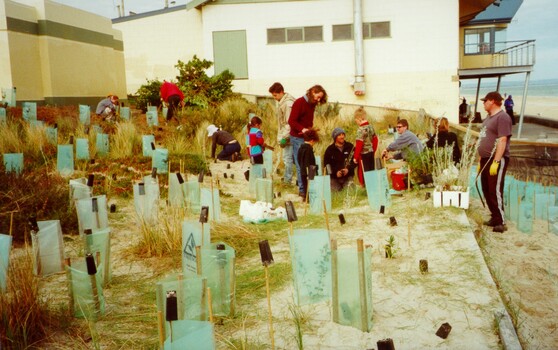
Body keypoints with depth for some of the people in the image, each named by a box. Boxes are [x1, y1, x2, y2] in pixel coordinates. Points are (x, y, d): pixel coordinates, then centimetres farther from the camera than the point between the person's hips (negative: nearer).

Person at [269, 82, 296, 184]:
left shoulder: (288, 103, -17)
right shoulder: (280, 102, 12)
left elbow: (289, 123, -20)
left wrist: (284, 137, -20)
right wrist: (280, 136, 15)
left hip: (288, 136, -9)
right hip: (284, 135, 9)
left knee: (287, 158, -4)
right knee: (288, 158, 14)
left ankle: (287, 180, 3)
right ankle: (287, 178, 21)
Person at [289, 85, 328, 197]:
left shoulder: (312, 104, 13)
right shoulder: (299, 102, -12)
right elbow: (291, 121, -17)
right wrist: (302, 129, -29)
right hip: (297, 138, -7)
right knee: (301, 165, -3)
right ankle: (302, 189, 3)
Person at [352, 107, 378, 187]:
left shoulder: (361, 129, -17)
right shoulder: (371, 127, 6)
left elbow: (359, 144, -19)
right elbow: (375, 140, 12)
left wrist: (355, 157, -13)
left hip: (363, 154, -8)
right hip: (371, 152, 8)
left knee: (363, 173, 0)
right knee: (371, 171, 14)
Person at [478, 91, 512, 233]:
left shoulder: (502, 117, -13)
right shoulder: (489, 117, 17)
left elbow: (502, 140, -20)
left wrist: (496, 162, -25)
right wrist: (481, 160, 20)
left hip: (497, 160, -9)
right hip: (486, 159, 10)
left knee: (495, 191, -9)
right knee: (487, 191, 12)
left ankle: (501, 222, -3)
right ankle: (495, 217, 23)